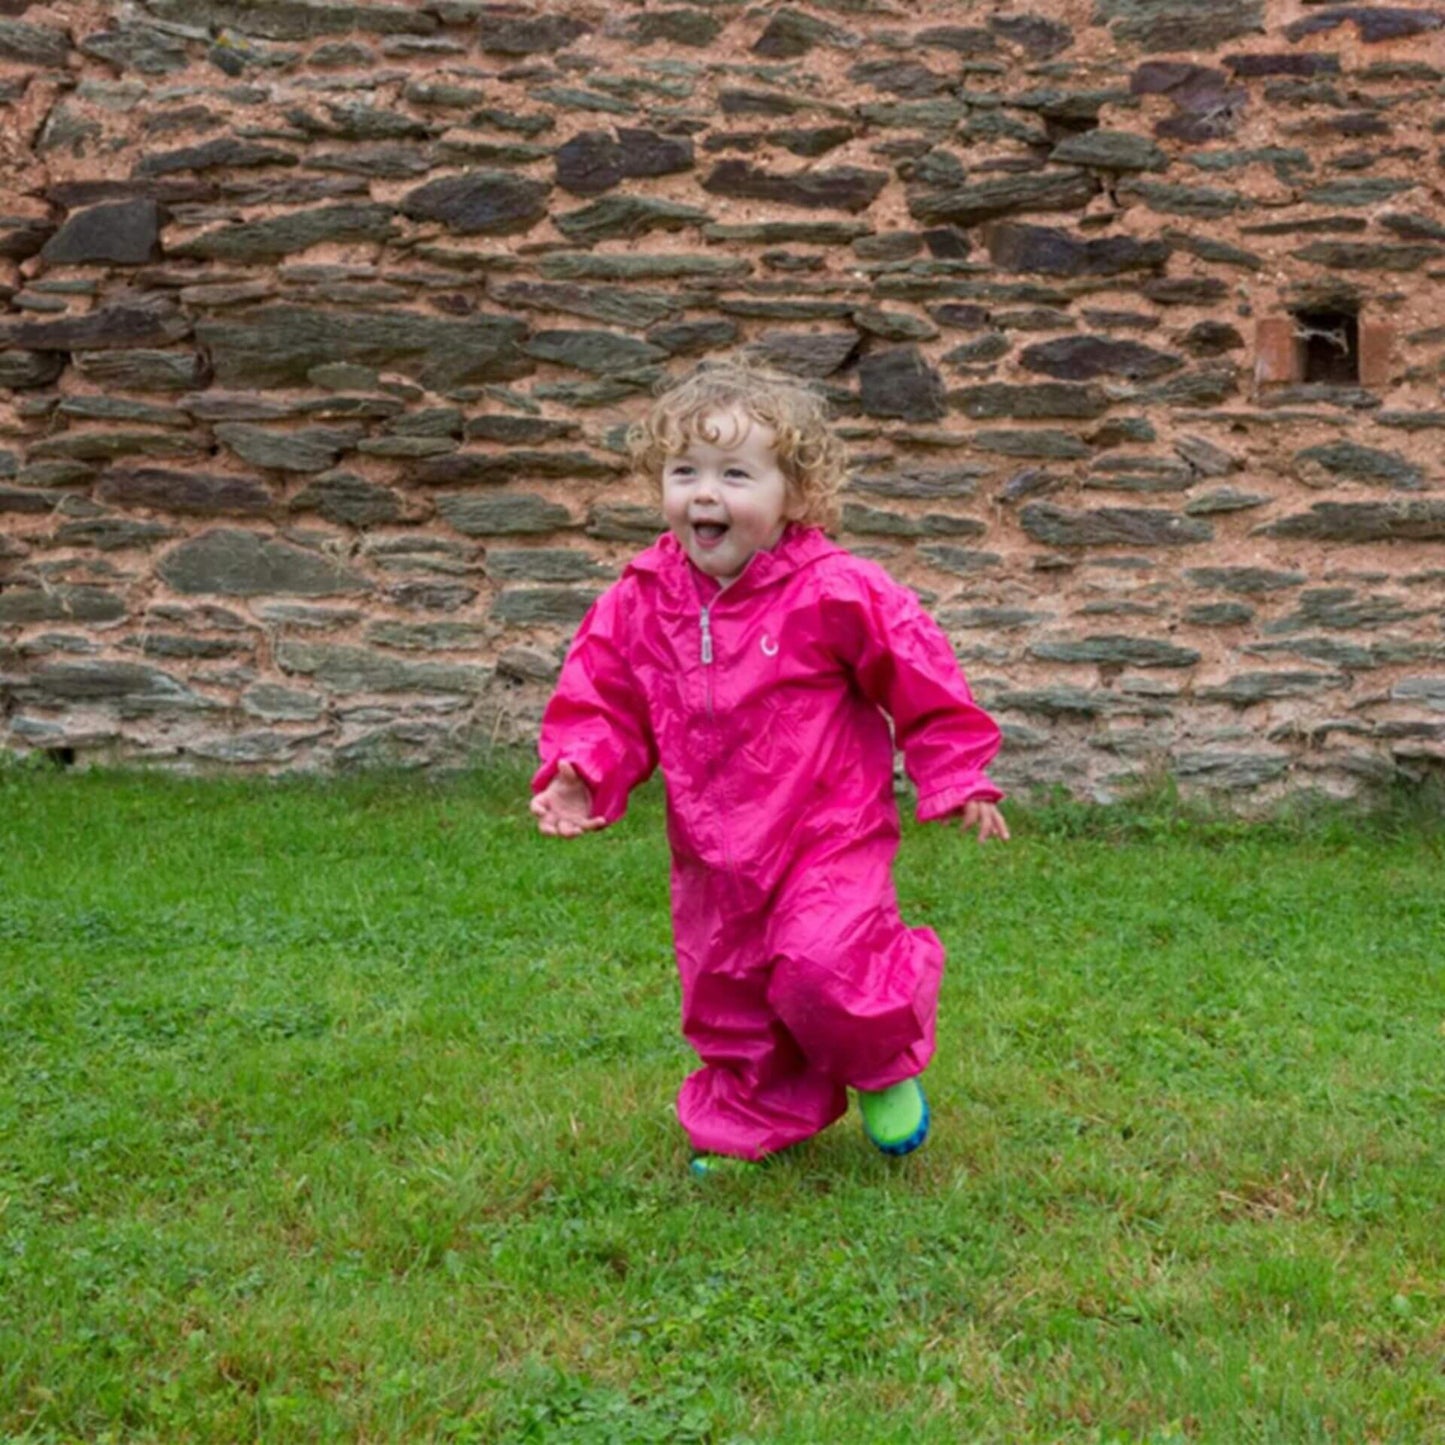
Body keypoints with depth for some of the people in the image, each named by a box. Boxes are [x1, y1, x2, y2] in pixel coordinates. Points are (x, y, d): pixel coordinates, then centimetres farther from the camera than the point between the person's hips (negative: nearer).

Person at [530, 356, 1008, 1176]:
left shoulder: (836, 593, -15)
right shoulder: (641, 601, -4)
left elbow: (923, 687, -6)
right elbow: (603, 700, 5)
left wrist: (959, 780, -3)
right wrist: (580, 775, -12)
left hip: (828, 839, -5)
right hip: (714, 854, 5)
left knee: (825, 973, -19)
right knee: (725, 1000, 13)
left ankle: (884, 1067, 14)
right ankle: (754, 1124, 36)